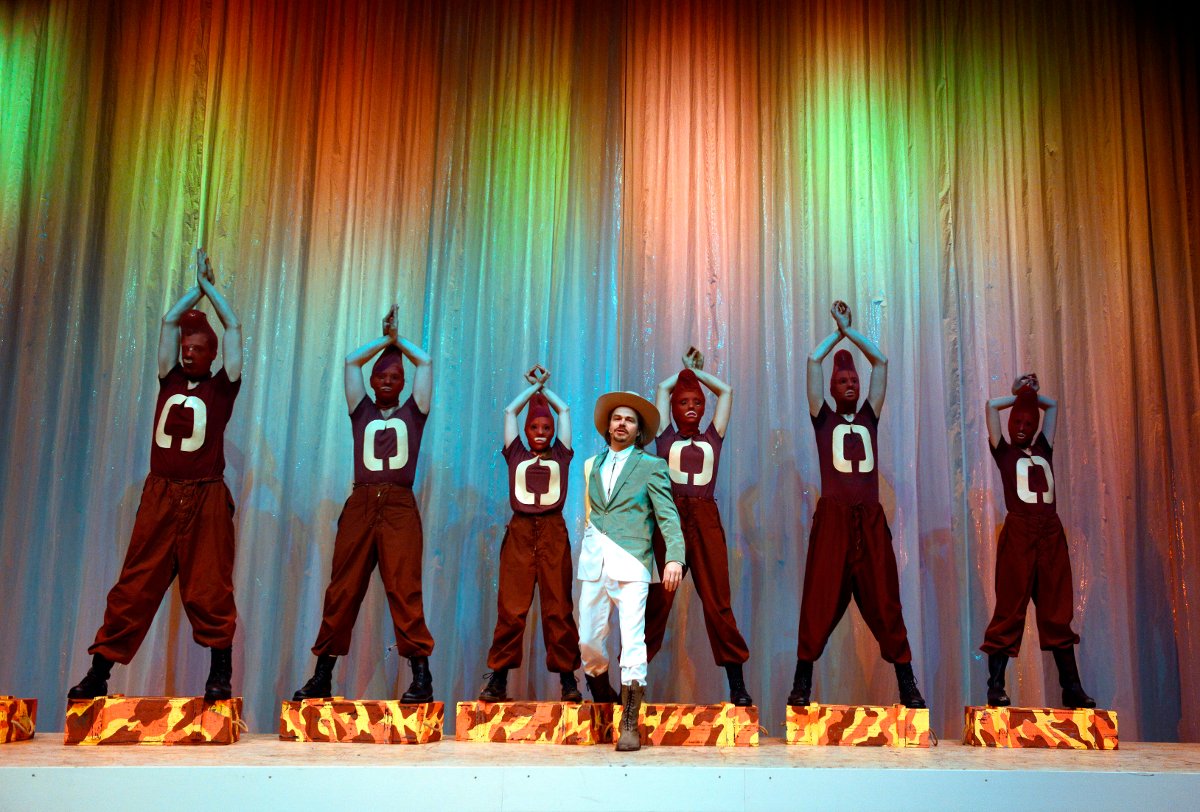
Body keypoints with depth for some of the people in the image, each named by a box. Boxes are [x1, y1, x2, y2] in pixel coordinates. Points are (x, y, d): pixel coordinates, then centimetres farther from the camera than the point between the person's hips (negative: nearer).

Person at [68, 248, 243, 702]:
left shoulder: (221, 387, 7)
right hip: (160, 495, 3)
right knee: (133, 587, 3)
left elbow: (233, 329, 6)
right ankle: (98, 673, 6)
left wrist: (210, 286, 16)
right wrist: (198, 287, 24)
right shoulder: (170, 380, 16)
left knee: (209, 588, -4)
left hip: (205, 498, -3)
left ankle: (220, 676, 2)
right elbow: (169, 321, 17)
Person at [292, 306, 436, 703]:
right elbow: (351, 361, 16)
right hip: (361, 503, 2)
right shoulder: (362, 411, 19)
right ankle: (322, 676, 7)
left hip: (399, 506, -2)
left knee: (404, 589, -9)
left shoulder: (411, 413, 16)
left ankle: (421, 675, -8)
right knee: (342, 589, 1)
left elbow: (426, 363, 13)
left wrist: (398, 339, 25)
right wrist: (384, 338, 23)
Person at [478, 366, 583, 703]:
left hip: (553, 532, 0)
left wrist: (544, 387, 35)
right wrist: (534, 386, 31)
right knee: (510, 608, -5)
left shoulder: (560, 457, 16)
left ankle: (567, 678, 0)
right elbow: (510, 411, 22)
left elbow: (564, 410, 23)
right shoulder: (516, 456, 17)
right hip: (520, 531, 0)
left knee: (558, 607, -2)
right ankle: (498, 679, -4)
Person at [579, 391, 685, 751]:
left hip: (630, 565, -4)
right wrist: (588, 549, 12)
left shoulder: (651, 467, 7)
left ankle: (629, 724, -4)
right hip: (593, 564, 4)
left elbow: (668, 516, -1)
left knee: (632, 642, -10)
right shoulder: (591, 466, 19)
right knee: (588, 641, 6)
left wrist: (675, 557, -14)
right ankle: (603, 700, 32)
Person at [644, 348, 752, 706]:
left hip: (705, 521, 1)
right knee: (655, 600, -2)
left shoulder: (712, 439, 17)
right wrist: (686, 369, 36)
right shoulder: (666, 437, 15)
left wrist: (697, 371, 34)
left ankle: (737, 685, 3)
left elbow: (727, 391, 24)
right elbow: (663, 388, 23)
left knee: (717, 602, -1)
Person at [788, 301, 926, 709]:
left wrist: (850, 329, 20)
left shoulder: (869, 418, 18)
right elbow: (813, 361, 8)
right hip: (832, 516, -2)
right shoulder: (823, 419, 12)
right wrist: (838, 330, 20)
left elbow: (880, 362, 16)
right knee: (820, 600, -5)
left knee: (884, 601, 1)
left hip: (870, 518, 2)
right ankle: (802, 683, 0)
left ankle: (907, 685, 2)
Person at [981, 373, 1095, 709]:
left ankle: (1072, 688, 6)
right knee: (1010, 611, -6)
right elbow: (992, 405, 6)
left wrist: (1032, 392, 25)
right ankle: (995, 687, -5)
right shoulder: (1004, 451, 10)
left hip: (1051, 534, 4)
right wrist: (1020, 395, 19)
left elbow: (1052, 406, 32)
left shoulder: (1043, 449, 20)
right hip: (1018, 533, -4)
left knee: (1057, 613, 5)